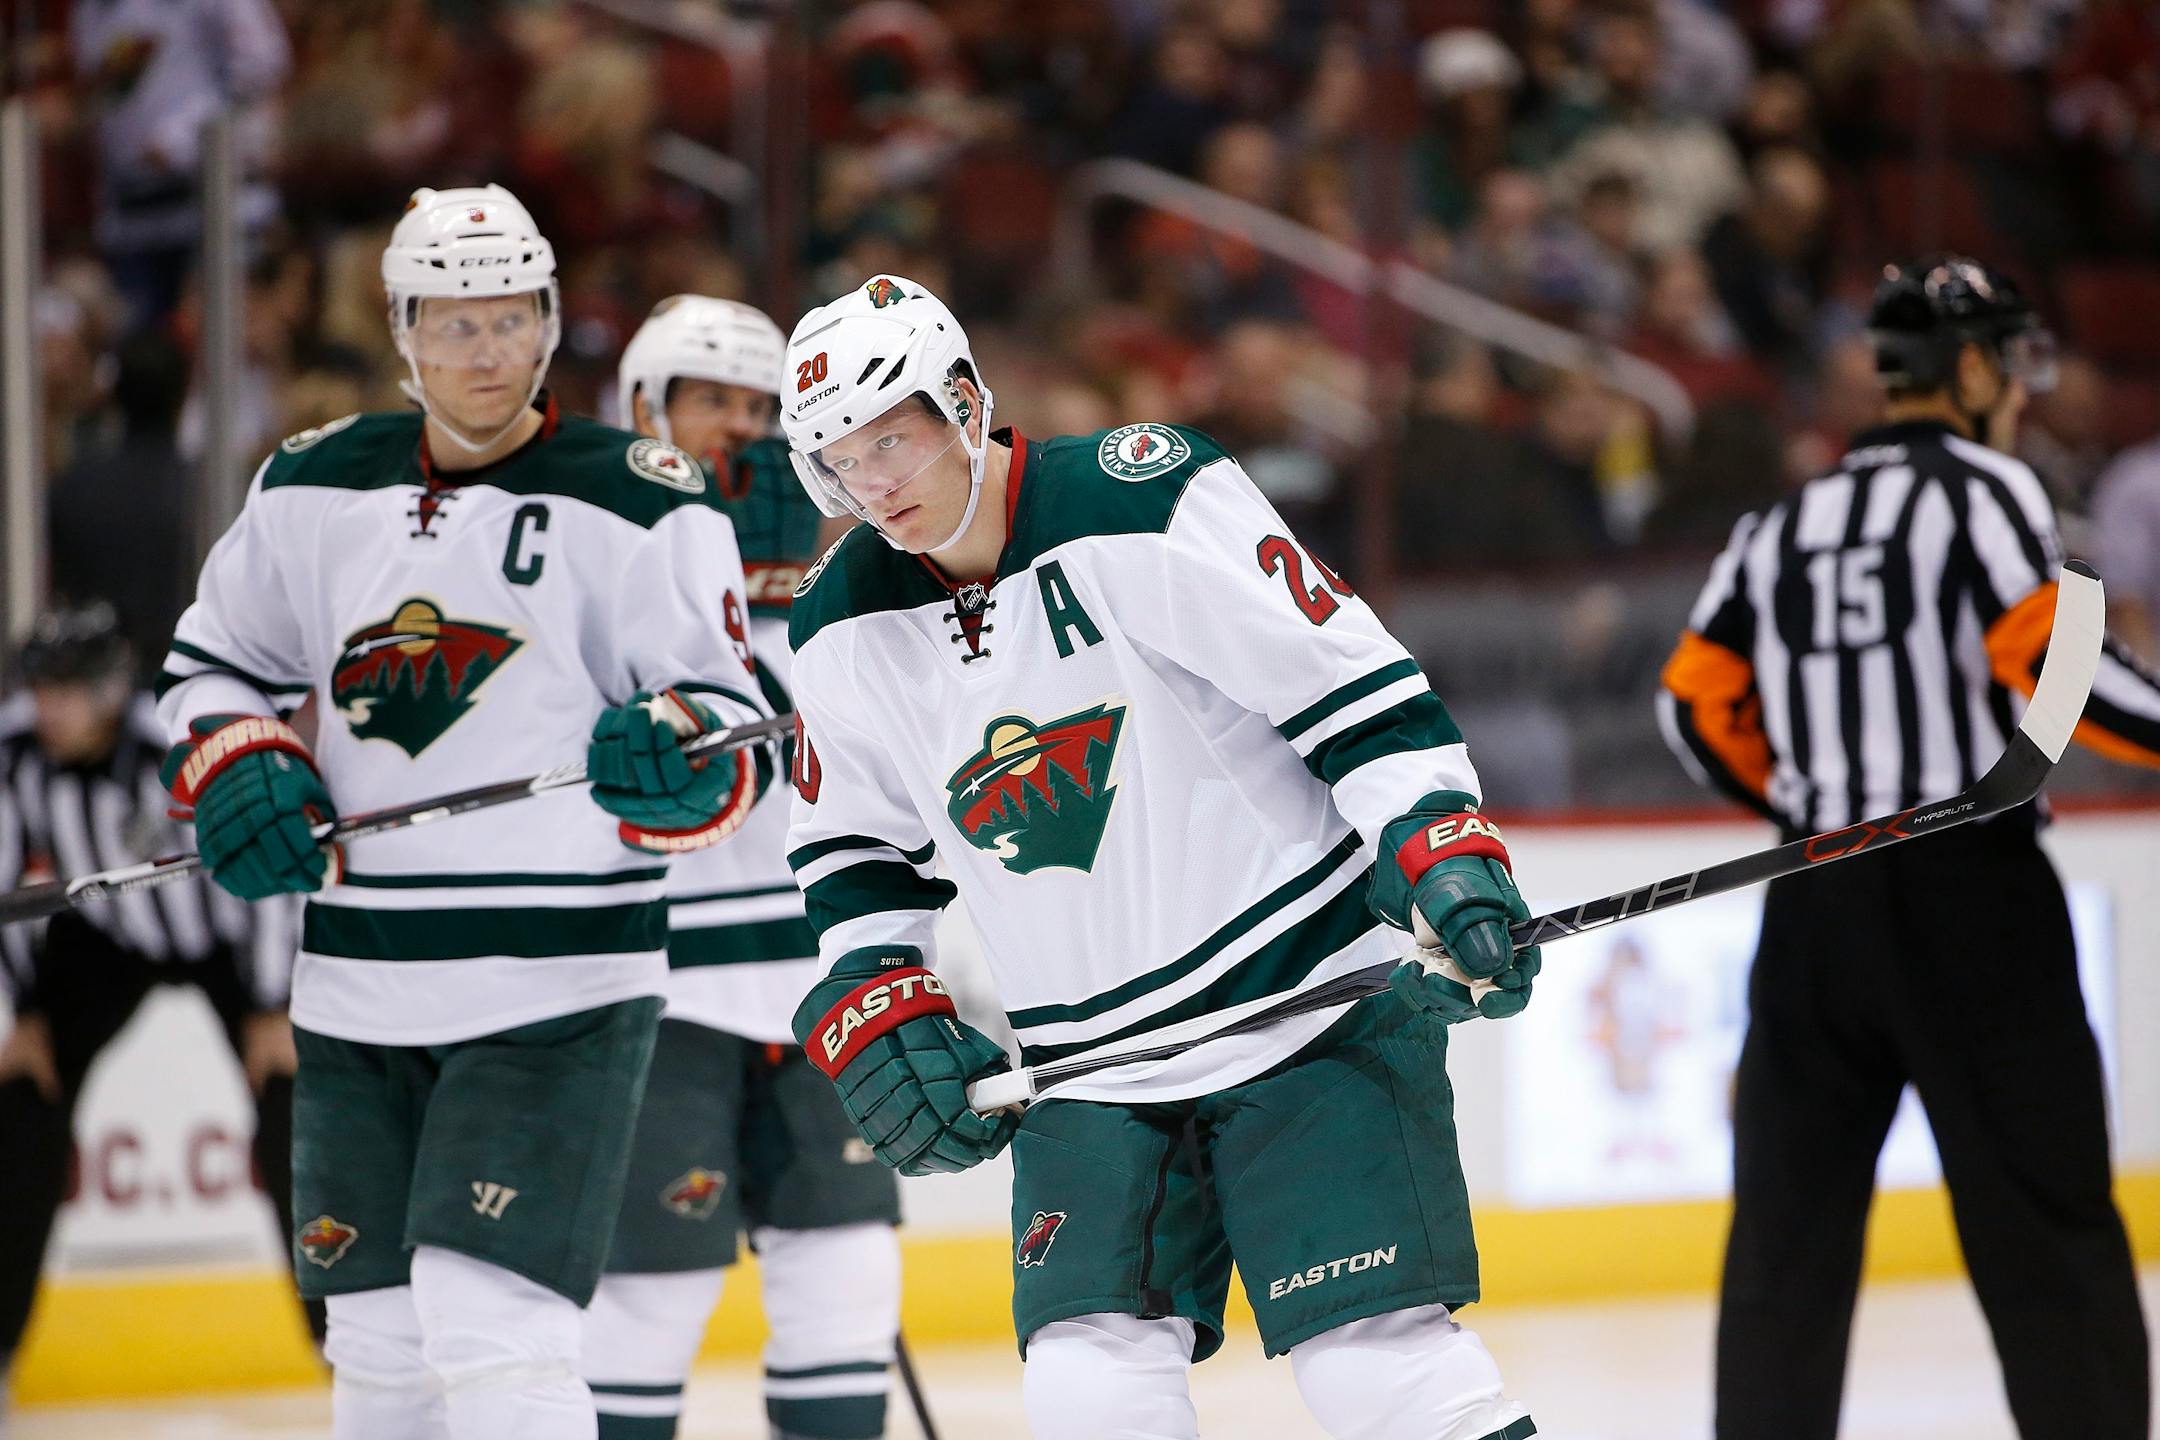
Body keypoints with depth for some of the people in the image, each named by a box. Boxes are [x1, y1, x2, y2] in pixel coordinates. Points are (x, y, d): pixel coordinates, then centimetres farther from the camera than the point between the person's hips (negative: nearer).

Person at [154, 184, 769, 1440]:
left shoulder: (639, 507, -4)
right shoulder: (315, 489, 9)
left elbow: (735, 726, -6)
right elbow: (216, 663, 21)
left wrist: (673, 757, -28)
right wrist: (240, 772, 1)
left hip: (561, 986, -5)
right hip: (358, 987, 5)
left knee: (491, 1323, -17)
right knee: (381, 1335, 11)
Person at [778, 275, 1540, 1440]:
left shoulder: (1143, 503, -15)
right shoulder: (846, 632, 3)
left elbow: (1355, 686, -14)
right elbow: (853, 850, 17)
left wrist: (1446, 860, -23)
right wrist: (880, 1010, 3)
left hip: (1311, 995, -5)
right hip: (1086, 1064, 5)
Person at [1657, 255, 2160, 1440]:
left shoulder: (1782, 526, 15)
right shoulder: (1980, 488, -4)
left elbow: (1700, 709, 13)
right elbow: (2044, 661, -18)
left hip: (1815, 900, 6)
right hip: (1968, 891, -6)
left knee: (1790, 1223, 7)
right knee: (2046, 1220, -4)